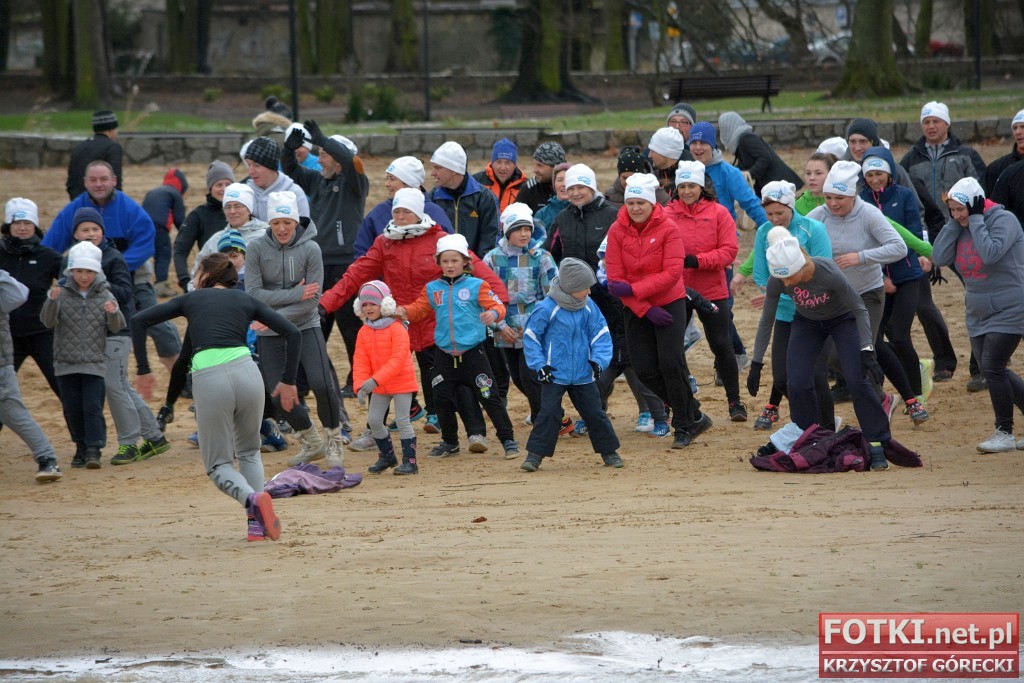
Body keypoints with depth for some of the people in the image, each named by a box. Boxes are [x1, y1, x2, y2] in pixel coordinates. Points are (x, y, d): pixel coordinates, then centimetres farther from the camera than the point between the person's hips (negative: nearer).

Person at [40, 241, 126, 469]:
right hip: (66, 362, 2)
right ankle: (81, 447, 22)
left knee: (93, 406, -9)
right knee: (72, 408, 8)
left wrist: (113, 313, -27)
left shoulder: (104, 295, -1)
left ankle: (94, 450, -9)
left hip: (94, 363, -2)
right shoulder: (62, 293, -1)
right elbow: (48, 321, -9)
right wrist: (52, 301, -27)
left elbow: (116, 327, -5)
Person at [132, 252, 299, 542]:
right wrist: (288, 381, 19)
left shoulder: (192, 299, 19)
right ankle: (256, 523, 9)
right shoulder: (245, 300, 20)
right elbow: (293, 333, 13)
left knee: (218, 464, 13)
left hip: (208, 380, -2)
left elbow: (137, 321, 16)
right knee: (249, 452, 25)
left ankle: (252, 498, -18)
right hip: (245, 373, 2)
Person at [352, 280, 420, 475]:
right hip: (379, 386, 7)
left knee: (402, 421, -6)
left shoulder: (396, 329, -17)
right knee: (373, 420, 7)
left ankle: (410, 460, 1)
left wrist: (375, 380, -31)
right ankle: (387, 456, 24)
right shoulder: (364, 332, 3)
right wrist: (360, 385, -15)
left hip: (401, 382, -7)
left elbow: (398, 360, -24)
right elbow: (360, 362, 1)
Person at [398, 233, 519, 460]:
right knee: (442, 399, 8)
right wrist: (404, 311, -10)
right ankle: (449, 442, 26)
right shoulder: (432, 289, 8)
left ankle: (508, 439, 3)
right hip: (444, 355, 4)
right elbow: (419, 308, 11)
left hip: (472, 353, -4)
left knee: (489, 397, -4)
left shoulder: (476, 286, -4)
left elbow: (497, 305, -9)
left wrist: (493, 314, -32)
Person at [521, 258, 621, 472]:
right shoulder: (547, 309, -14)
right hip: (554, 374, -3)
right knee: (548, 413, -7)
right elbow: (530, 336, -6)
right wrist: (539, 365, -10)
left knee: (594, 413, 8)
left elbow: (600, 334, 4)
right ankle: (535, 454, 1)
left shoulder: (589, 307, -2)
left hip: (583, 375, 3)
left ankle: (609, 451, 21)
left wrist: (598, 360, -10)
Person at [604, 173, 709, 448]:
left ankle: (684, 425, 4)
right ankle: (694, 416, 15)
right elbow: (615, 278, -9)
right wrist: (646, 310, -15)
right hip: (636, 309, 3)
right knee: (645, 370, -1)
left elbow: (672, 273, -19)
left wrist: (633, 289, -25)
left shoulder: (668, 229, -13)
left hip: (670, 303, -3)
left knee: (671, 364, -12)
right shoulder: (617, 231, -6)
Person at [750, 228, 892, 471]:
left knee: (856, 381, -16)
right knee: (797, 384, -10)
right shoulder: (777, 282, -27)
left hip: (843, 319, -3)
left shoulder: (829, 273, -37)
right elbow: (766, 322, -11)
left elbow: (859, 310, -24)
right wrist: (756, 364, -9)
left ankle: (877, 446, -7)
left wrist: (867, 353, -29)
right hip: (807, 323, 3)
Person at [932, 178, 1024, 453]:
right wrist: (954, 223, -9)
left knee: (992, 367, -14)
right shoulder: (960, 227, 5)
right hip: (979, 314, 8)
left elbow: (990, 253, -31)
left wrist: (975, 219, -23)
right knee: (992, 370, 8)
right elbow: (940, 257, -6)